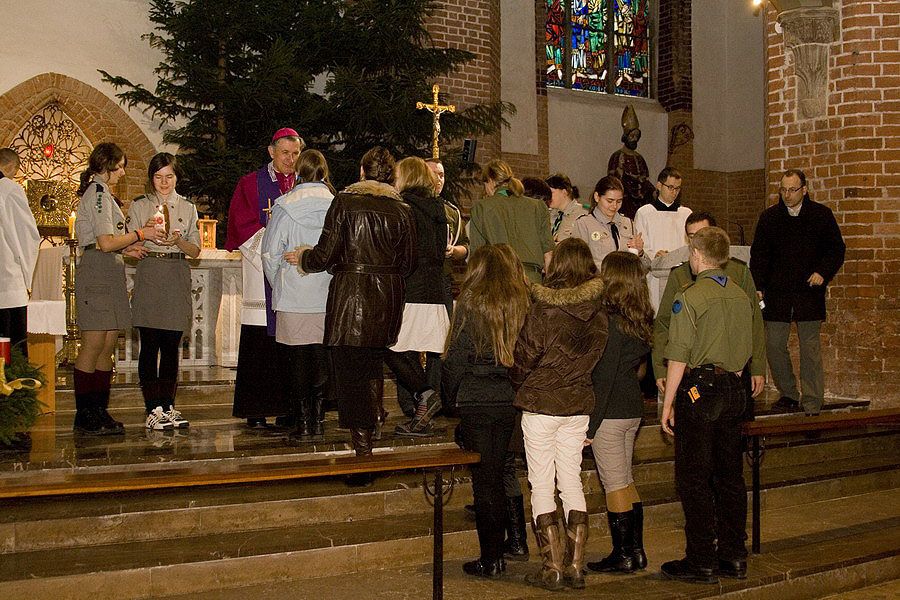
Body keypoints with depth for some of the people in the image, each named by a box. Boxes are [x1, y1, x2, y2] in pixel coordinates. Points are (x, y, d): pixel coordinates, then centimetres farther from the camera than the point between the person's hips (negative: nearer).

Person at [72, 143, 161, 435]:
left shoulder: (100, 192, 23)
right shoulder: (99, 192, -9)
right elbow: (106, 243, -17)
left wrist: (126, 248, 11)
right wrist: (140, 234, -6)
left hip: (109, 271, 10)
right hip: (97, 272, -10)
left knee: (107, 345, 8)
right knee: (94, 344, -8)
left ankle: (99, 412, 11)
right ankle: (85, 416, -4)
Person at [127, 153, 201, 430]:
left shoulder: (188, 207, 12)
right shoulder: (139, 206, 7)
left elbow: (195, 250, 9)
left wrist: (178, 240, -11)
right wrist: (145, 231, -16)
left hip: (177, 281, 2)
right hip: (149, 278, -2)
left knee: (171, 347, 4)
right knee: (150, 346, -4)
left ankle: (168, 407, 10)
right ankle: (153, 409, -2)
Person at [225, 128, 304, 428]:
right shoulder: (250, 184, 8)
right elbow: (243, 224, -2)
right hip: (262, 273, -2)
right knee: (259, 346, -5)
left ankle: (288, 409, 4)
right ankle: (255, 411, -1)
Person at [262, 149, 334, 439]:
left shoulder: (285, 207, -5)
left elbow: (270, 254, -4)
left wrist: (278, 284, 11)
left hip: (293, 296, -2)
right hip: (328, 298, 2)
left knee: (296, 360, 4)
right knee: (322, 358, 8)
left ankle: (303, 421, 5)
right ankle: (318, 420, 12)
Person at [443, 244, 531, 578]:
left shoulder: (472, 304, -8)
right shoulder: (523, 304, 2)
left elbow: (455, 359, -7)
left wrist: (452, 398, 6)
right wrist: (518, 388, 11)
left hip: (476, 400, -4)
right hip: (511, 400, 4)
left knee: (484, 479, 4)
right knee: (496, 476, 15)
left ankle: (490, 559, 8)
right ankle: (497, 555, 20)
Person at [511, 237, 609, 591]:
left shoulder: (543, 312, -15)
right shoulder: (598, 314, 0)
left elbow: (522, 359, -8)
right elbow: (596, 360, 8)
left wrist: (518, 385, 12)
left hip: (540, 404, -5)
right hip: (579, 405, 5)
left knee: (542, 487, 3)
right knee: (572, 483, 12)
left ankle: (553, 569, 3)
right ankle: (575, 566, 13)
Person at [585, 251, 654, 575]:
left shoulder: (611, 321, -18)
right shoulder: (642, 320, 6)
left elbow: (603, 377, -18)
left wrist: (590, 424, -14)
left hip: (611, 412, -8)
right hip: (633, 408, 8)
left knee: (615, 484, 2)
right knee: (626, 481, 17)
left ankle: (623, 555, 10)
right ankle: (636, 549, 23)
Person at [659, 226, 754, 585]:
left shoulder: (689, 298, -11)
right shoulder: (741, 297, 9)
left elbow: (678, 357, -13)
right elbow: (745, 353, 15)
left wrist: (668, 405, -7)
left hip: (698, 389, -7)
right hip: (733, 390, 7)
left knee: (693, 478, 0)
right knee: (730, 474, 12)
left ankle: (702, 562, 2)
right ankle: (734, 556, 19)